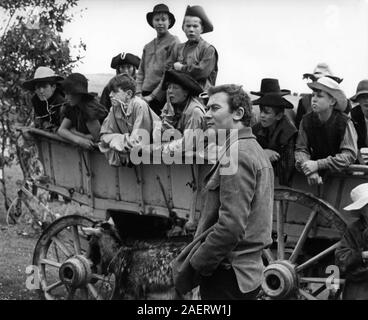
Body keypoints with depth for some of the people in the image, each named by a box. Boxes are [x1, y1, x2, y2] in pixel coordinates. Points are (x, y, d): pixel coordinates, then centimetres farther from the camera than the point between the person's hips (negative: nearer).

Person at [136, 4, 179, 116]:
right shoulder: (148, 47, 19)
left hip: (162, 97, -5)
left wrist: (153, 95, -12)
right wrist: (139, 94, 3)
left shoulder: (173, 42, -1)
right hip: (146, 97, 5)